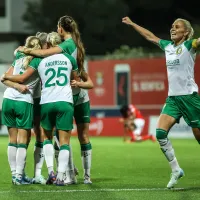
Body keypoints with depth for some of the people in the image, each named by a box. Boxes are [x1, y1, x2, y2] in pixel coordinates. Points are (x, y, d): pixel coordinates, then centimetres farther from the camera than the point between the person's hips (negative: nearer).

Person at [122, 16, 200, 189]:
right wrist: (132, 24, 36)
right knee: (160, 132, -9)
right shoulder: (167, 46, 14)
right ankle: (176, 170, -1)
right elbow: (150, 36, 28)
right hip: (173, 97, 6)